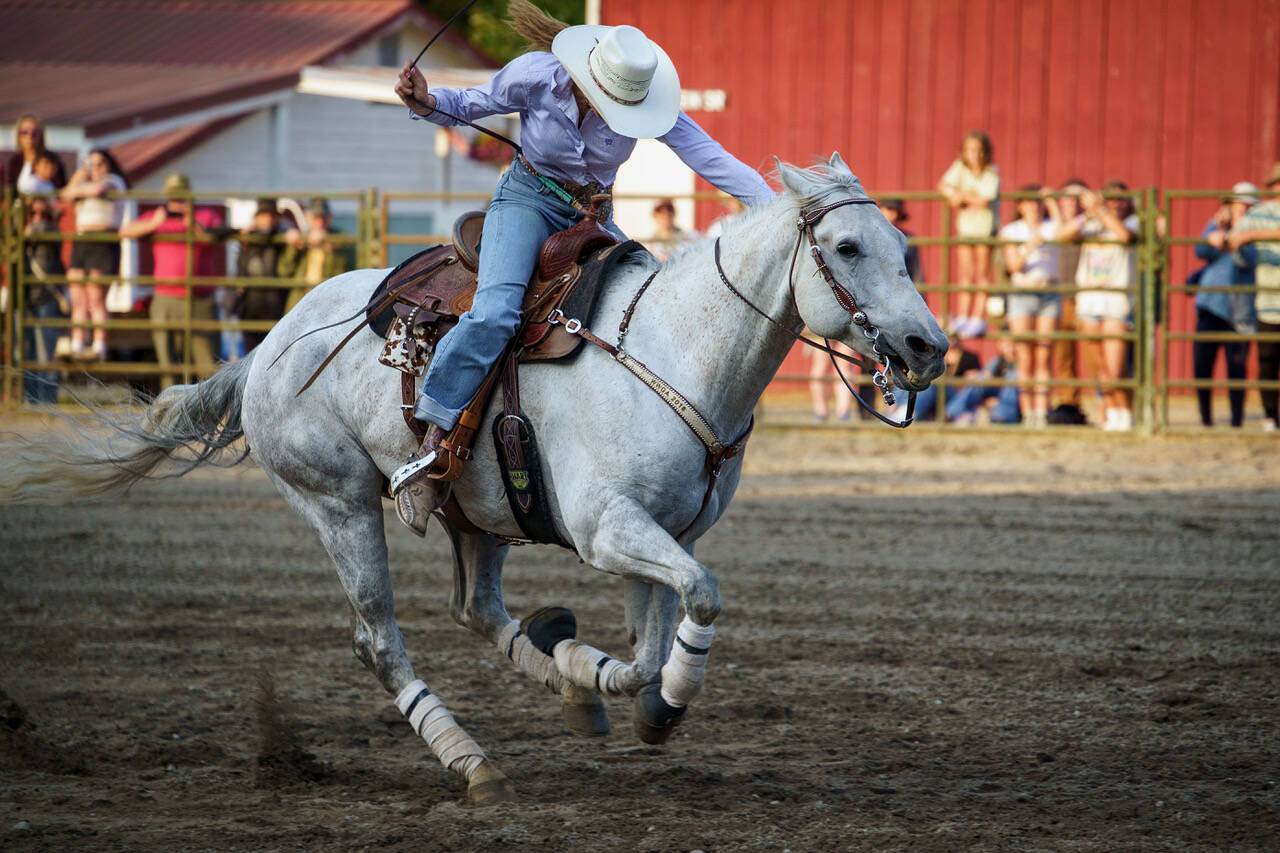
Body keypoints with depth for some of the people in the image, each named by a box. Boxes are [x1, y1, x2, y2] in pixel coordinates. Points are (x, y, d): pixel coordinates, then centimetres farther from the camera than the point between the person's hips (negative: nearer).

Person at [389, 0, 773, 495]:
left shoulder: (646, 103, -17)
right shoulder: (534, 76, -21)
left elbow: (713, 160, -16)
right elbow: (469, 105, -4)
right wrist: (424, 102, -25)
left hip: (593, 214, 4)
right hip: (527, 200, -4)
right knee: (494, 313, -29)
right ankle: (435, 436, -25)